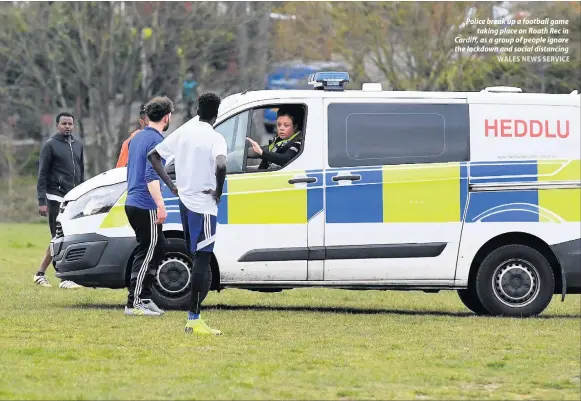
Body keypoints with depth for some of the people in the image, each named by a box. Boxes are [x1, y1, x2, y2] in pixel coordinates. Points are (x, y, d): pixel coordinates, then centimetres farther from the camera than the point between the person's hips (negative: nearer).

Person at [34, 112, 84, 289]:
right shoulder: (50, 145, -4)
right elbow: (42, 175, -6)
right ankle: (64, 278, -7)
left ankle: (41, 274, 14)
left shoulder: (78, 145, 15)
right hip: (56, 198, -6)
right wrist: (42, 201, -13)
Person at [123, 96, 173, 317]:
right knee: (146, 253, -5)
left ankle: (145, 298, 14)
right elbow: (151, 177, -24)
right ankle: (134, 304, -5)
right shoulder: (156, 141, -14)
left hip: (133, 203, 10)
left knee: (158, 248, 15)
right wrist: (160, 205, -29)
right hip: (146, 207, -10)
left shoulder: (137, 137, 15)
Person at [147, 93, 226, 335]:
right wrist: (218, 192, -15)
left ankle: (194, 317, 18)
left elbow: (154, 155, 15)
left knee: (198, 259, 16)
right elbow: (221, 166, -31)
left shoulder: (182, 134, 9)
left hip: (184, 201, 7)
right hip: (204, 206, -7)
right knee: (201, 261, -8)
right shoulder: (215, 139, -12)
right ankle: (194, 319, -13)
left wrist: (171, 185, 13)